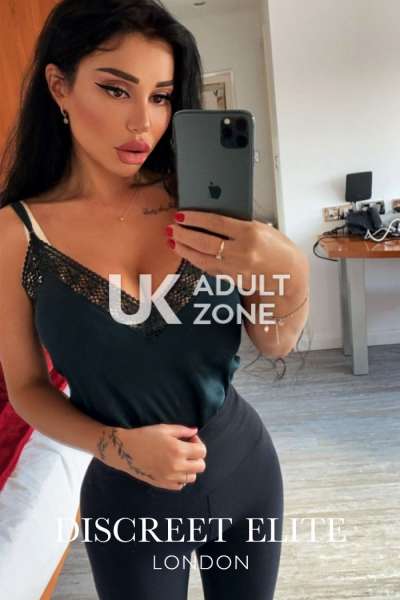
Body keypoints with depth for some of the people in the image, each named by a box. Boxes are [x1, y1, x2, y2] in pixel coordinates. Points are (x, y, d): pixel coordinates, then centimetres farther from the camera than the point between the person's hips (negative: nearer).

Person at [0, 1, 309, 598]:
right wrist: (117, 446, -20)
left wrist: (291, 272, -28)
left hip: (246, 465, 3)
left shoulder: (197, 198, -10)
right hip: (130, 499, -2)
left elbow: (276, 345, -7)